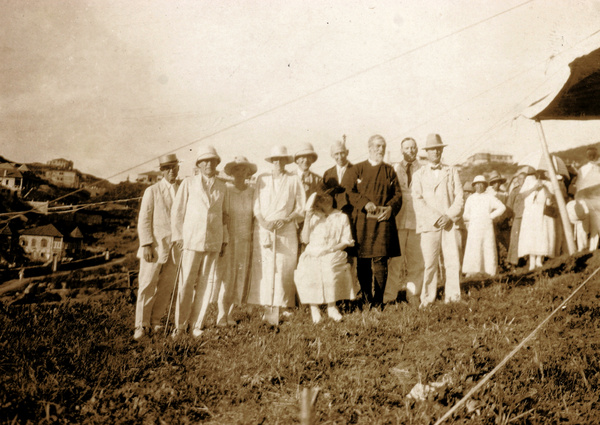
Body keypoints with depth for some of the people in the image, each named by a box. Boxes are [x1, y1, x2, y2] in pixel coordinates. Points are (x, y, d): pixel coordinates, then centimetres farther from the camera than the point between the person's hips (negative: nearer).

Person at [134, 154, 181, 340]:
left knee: (166, 287, 6)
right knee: (147, 286, -3)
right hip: (154, 246, -3)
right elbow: (144, 220, -2)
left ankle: (155, 320, 21)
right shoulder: (152, 191, 2)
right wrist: (146, 245, -12)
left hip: (175, 247, 3)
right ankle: (141, 325, 6)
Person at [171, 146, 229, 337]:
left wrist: (225, 239, 14)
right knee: (186, 284, -2)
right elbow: (177, 211, 5)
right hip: (192, 240, -2)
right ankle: (180, 325, 12)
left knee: (206, 284, 3)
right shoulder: (188, 183, 2)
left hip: (213, 242, 3)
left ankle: (197, 324, 15)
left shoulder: (222, 187, 10)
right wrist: (178, 236, 1)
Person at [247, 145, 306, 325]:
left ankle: (276, 311, -5)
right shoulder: (262, 179, 13)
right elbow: (256, 205, 10)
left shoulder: (294, 180, 10)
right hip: (264, 229, 1)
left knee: (283, 269, -7)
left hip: (286, 230, -1)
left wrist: (286, 219, -8)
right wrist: (263, 222, -8)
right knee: (263, 269, -7)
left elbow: (301, 207, 8)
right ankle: (269, 308, 0)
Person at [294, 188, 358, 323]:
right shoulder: (313, 217, 19)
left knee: (329, 268, -35)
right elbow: (305, 240, 10)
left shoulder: (342, 217, 14)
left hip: (333, 255, -1)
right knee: (306, 271, -31)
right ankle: (314, 307, -16)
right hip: (312, 255, 2)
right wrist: (307, 220, 1)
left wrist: (331, 249, -9)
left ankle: (332, 307, -17)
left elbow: (346, 241, 7)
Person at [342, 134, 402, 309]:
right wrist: (365, 203, -13)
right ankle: (366, 300, 13)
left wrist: (390, 208, -8)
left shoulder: (389, 171, 14)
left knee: (380, 260, -4)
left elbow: (398, 194, 11)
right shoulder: (356, 170, 8)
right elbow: (347, 191, -1)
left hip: (383, 222, 1)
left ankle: (378, 302, 4)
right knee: (363, 262, 2)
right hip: (361, 223, -1)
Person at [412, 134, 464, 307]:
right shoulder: (419, 175, 12)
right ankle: (427, 299, 5)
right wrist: (436, 218, -10)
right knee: (429, 263, -5)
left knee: (454, 261, -4)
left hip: (450, 224, 1)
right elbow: (418, 201, 1)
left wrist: (449, 216, -8)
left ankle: (453, 297, 6)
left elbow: (459, 197, 7)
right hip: (429, 225, -1)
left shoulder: (451, 172, 16)